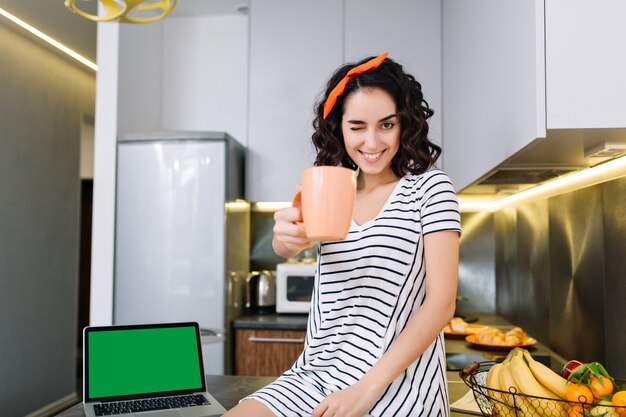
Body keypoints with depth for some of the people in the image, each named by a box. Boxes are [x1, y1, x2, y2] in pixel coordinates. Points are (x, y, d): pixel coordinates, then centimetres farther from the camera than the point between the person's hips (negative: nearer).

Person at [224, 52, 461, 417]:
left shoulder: (430, 187, -1)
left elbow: (441, 302, -9)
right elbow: (286, 248, -8)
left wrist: (368, 387, -17)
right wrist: (289, 236, -33)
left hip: (394, 385, -4)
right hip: (317, 374, 5)